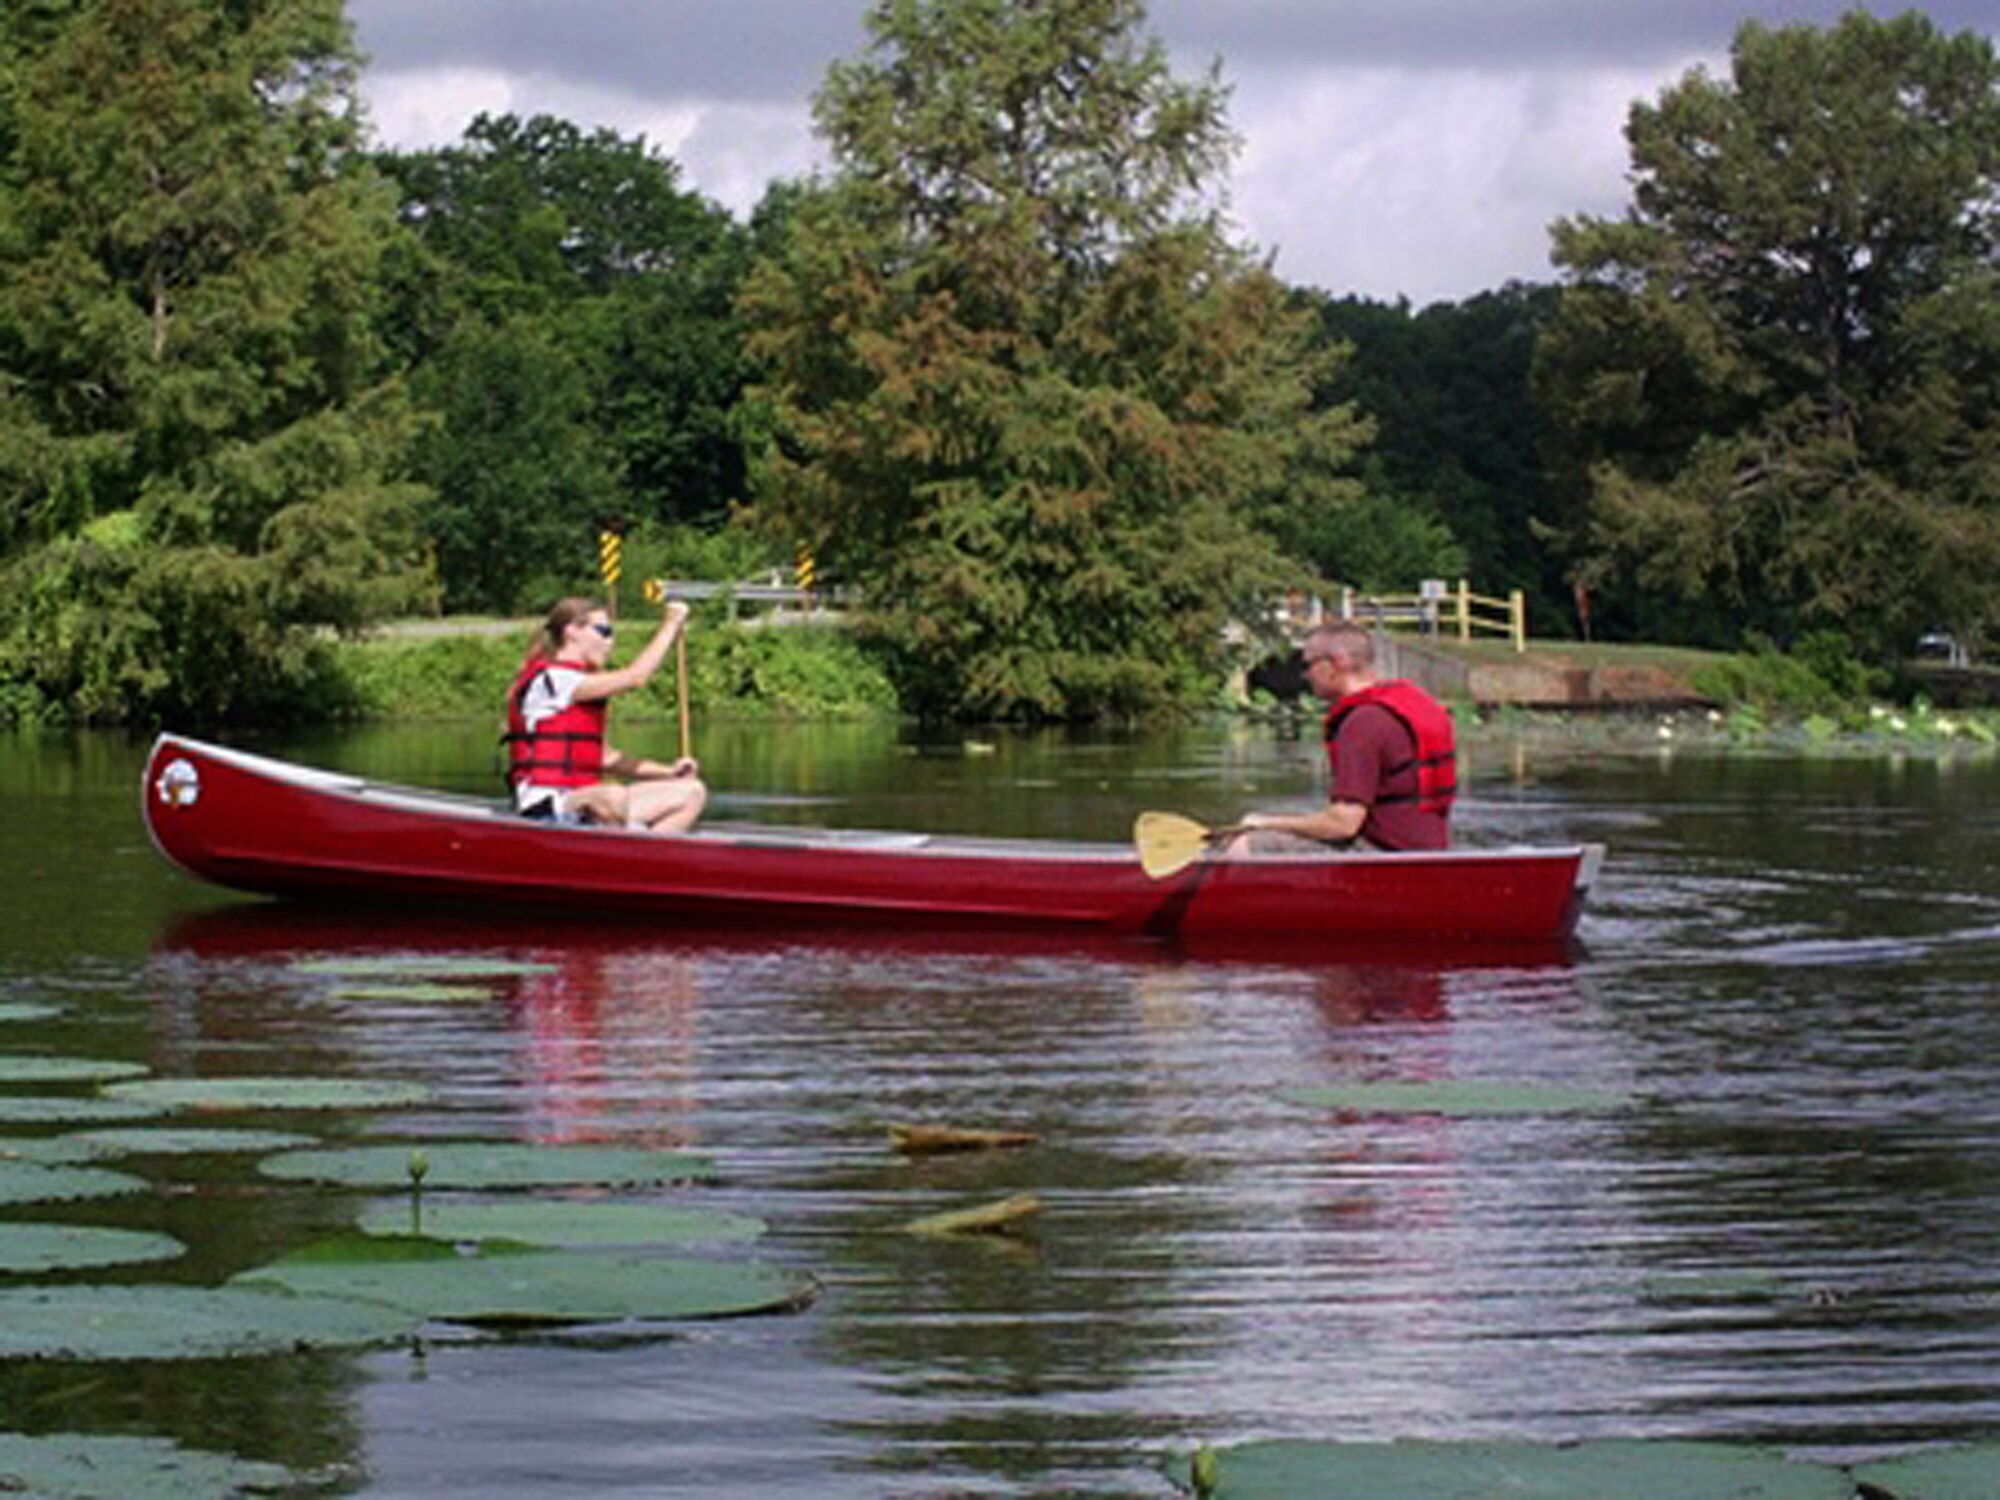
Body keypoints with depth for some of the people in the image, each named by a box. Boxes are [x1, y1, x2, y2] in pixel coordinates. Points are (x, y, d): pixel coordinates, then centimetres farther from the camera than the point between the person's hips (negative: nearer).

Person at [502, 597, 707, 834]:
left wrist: (668, 771, 8)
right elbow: (634, 678, -14)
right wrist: (671, 625, -4)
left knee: (692, 792, 1)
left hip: (581, 802, 10)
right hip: (546, 809, -10)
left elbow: (602, 758, 20)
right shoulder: (550, 678, -8)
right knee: (613, 797, -42)